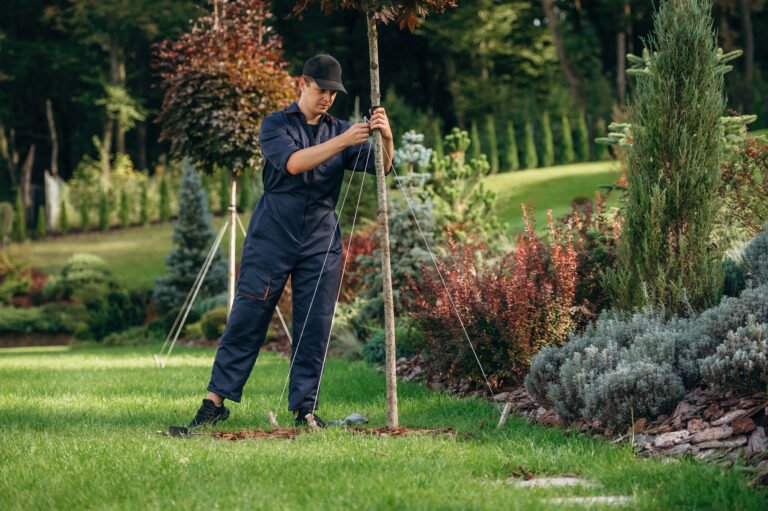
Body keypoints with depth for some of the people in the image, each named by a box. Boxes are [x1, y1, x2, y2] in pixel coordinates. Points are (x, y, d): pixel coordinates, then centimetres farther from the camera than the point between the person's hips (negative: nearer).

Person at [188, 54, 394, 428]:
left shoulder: (340, 130, 11)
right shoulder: (275, 126, 2)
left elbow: (380, 166, -1)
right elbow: (294, 162, -18)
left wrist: (386, 139, -23)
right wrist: (341, 142, -27)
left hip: (321, 241, 3)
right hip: (272, 238, -3)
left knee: (315, 327, 1)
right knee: (247, 318, -4)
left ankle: (304, 407, 7)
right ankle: (216, 400, -1)